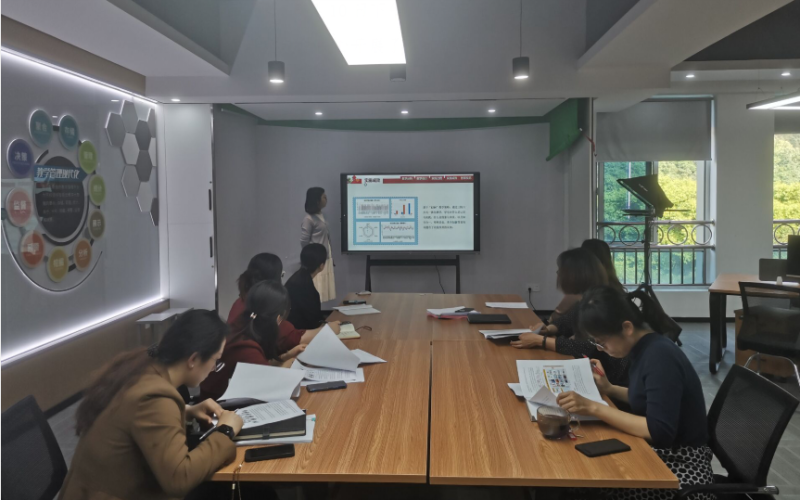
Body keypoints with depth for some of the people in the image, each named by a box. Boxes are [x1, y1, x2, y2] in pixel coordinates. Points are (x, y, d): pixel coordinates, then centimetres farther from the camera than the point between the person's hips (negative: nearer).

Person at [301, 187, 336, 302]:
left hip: (326, 260, 8)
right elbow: (304, 243, -13)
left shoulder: (321, 216, 11)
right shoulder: (309, 219, -13)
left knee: (324, 292, 9)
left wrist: (331, 256, 12)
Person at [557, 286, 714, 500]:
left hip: (681, 465, -8)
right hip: (662, 454, 8)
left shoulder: (659, 356, -23)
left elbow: (659, 431, -28)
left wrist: (593, 408, -28)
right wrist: (609, 389, 6)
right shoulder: (646, 348, 2)